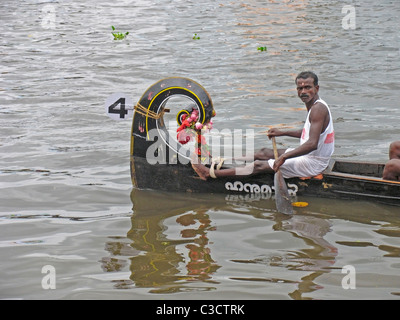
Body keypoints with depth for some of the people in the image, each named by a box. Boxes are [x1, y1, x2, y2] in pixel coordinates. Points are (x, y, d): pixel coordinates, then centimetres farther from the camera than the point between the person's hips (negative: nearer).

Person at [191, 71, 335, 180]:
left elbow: (312, 144, -35)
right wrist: (283, 132, 27)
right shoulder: (312, 105, 10)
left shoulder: (318, 108, -23)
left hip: (312, 164, -10)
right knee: (265, 153, 18)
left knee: (259, 166, -8)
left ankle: (210, 173, -5)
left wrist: (284, 156, -39)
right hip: (309, 157, 10)